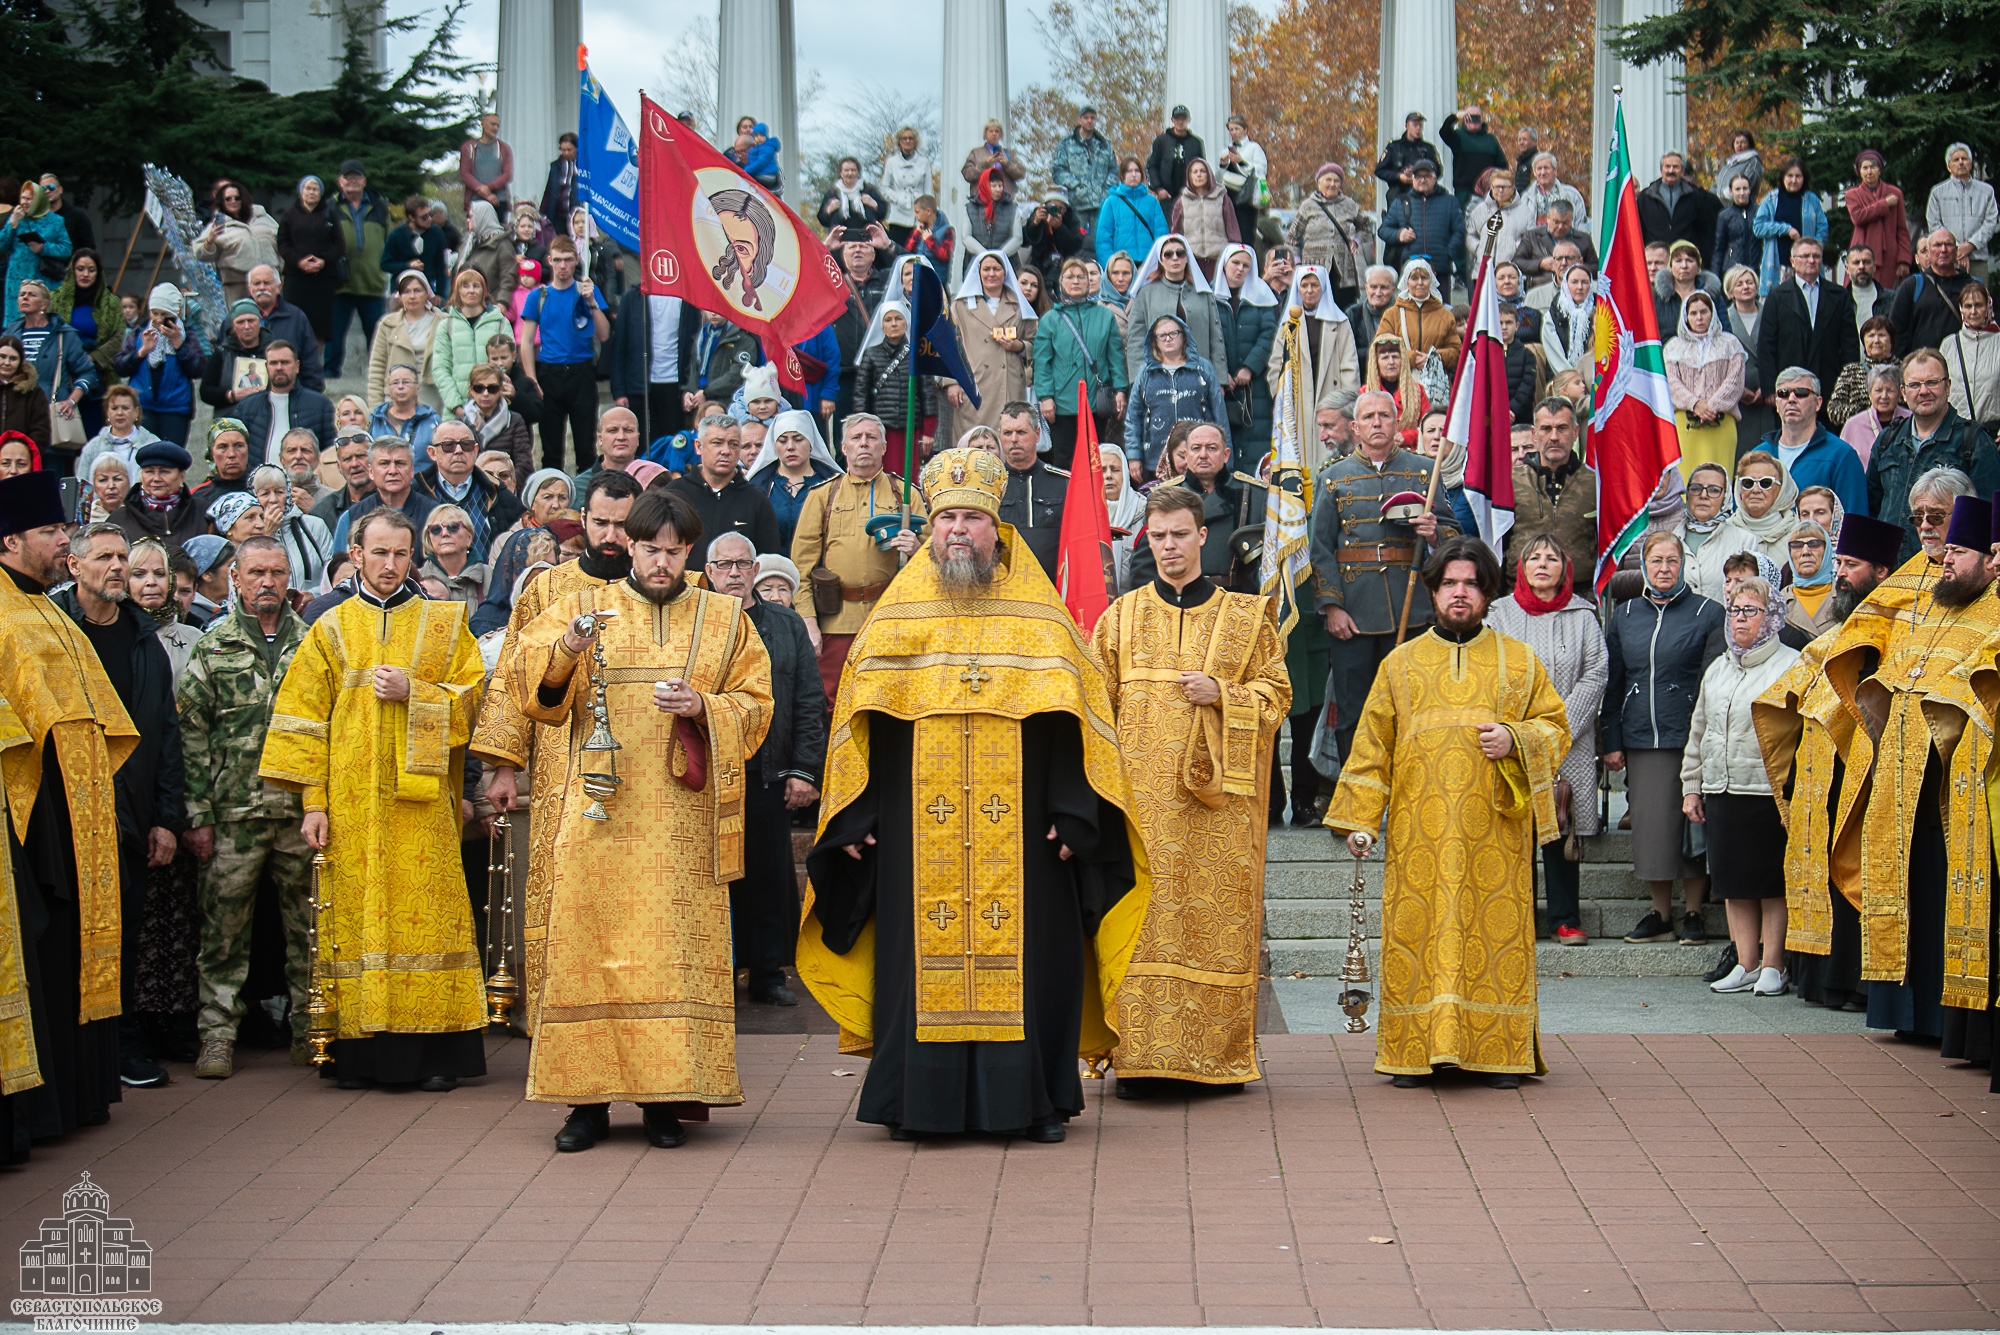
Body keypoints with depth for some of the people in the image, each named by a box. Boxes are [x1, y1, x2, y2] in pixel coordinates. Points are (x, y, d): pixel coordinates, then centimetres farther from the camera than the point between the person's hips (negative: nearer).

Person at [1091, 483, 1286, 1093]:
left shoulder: (1244, 617, 9)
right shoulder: (1120, 618, 11)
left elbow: (1277, 693, 8)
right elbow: (1095, 706, 10)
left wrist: (1221, 694, -10)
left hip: (1218, 797, 0)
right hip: (1142, 796, 0)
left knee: (1218, 916, -1)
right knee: (1142, 916, -5)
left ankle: (1220, 1058, 7)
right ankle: (1140, 1056, -2)